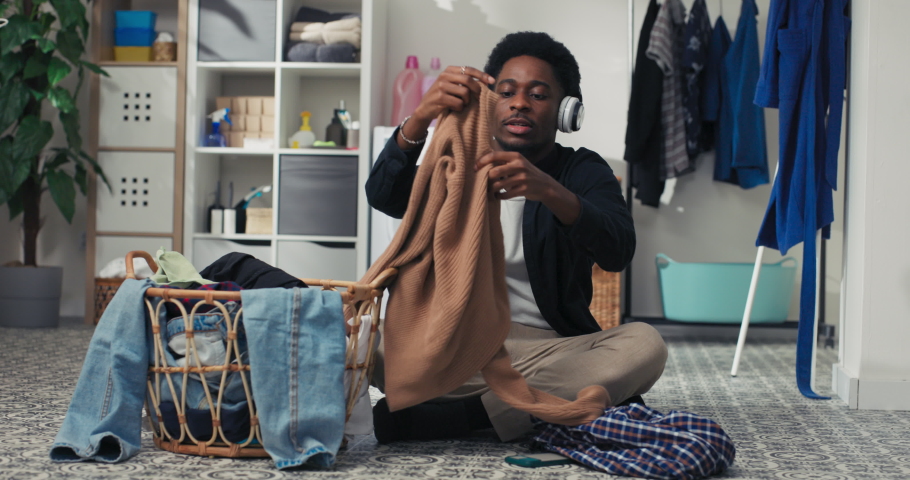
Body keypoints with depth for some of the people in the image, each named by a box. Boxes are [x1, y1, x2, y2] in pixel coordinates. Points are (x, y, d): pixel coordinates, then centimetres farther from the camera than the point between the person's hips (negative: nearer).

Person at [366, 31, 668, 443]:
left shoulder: (583, 172, 6)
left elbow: (618, 251, -16)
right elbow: (383, 196, -8)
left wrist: (549, 191, -35)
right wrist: (421, 116, -27)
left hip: (552, 349, -1)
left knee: (644, 345, -30)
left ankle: (461, 415, -30)